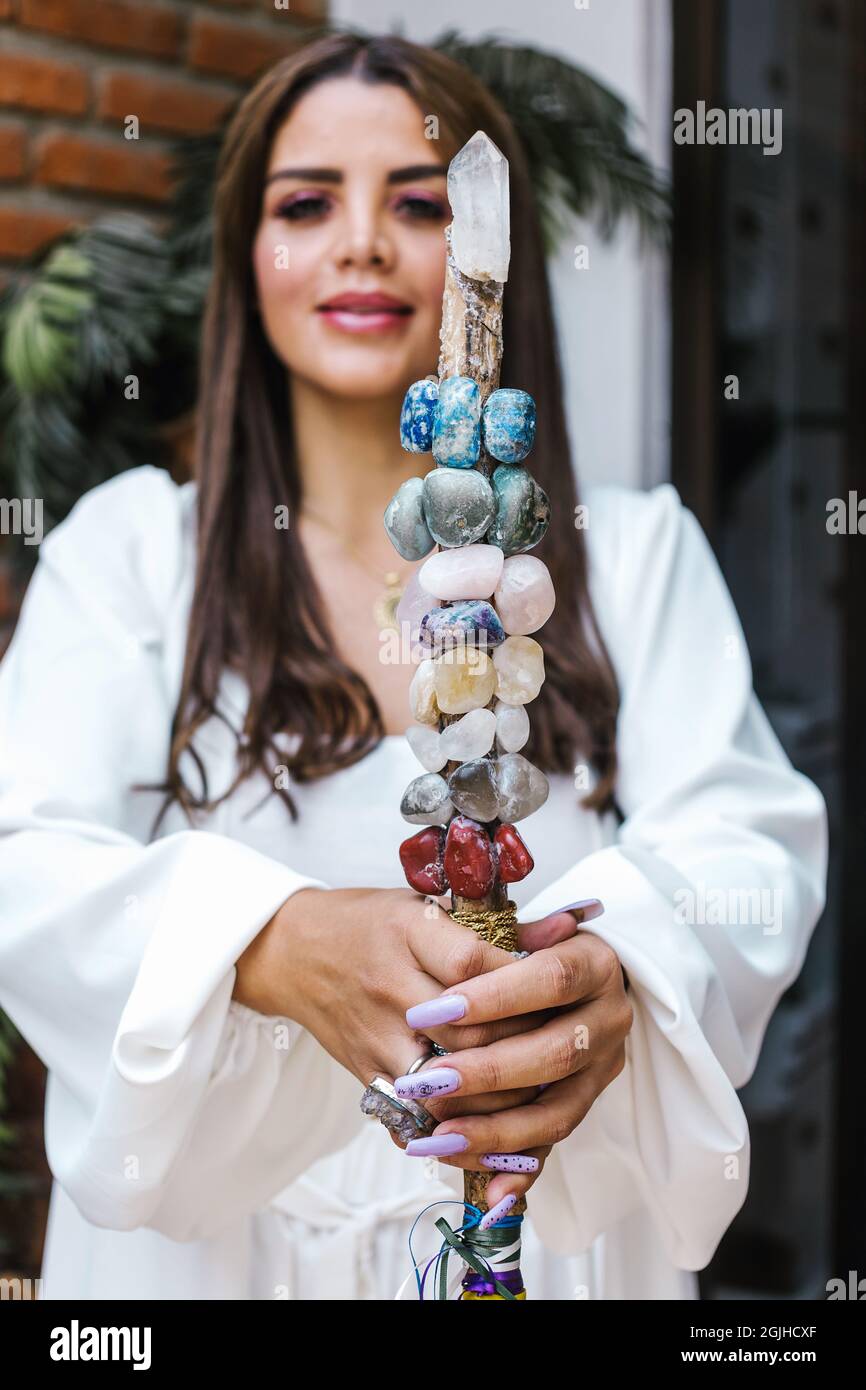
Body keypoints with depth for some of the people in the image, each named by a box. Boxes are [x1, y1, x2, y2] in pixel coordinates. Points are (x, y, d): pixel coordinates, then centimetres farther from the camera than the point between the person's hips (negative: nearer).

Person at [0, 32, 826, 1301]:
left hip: (558, 1240, 1)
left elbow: (746, 839, -11)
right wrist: (278, 946, -35)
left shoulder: (638, 552, 2)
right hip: (204, 1246, 0)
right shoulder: (128, 545, -1)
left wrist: (613, 980, -35)